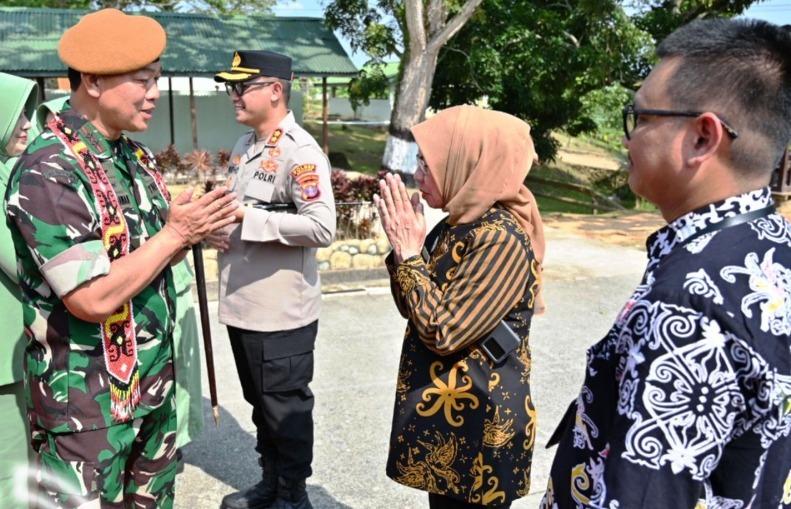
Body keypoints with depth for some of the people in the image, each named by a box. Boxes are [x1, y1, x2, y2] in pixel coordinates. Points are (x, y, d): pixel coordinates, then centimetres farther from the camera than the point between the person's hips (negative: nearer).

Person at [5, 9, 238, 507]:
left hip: (154, 382, 8)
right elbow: (94, 298, -26)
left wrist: (194, 229, -8)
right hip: (88, 401, -7)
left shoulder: (137, 156, 5)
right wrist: (176, 233, -19)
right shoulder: (48, 173, -21)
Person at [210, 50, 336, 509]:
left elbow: (321, 227, -25)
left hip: (282, 312, -9)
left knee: (286, 408, 8)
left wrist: (246, 218, -24)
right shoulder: (244, 147, 12)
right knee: (261, 403, 22)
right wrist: (218, 226, 0)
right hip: (243, 306, 9)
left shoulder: (301, 152, -16)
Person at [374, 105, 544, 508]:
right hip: (442, 410, 9)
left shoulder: (502, 238, -24)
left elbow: (442, 332, -25)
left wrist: (409, 251, -19)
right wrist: (403, 242, -4)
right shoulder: (460, 224, 4)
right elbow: (414, 308, 9)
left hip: (477, 422, -9)